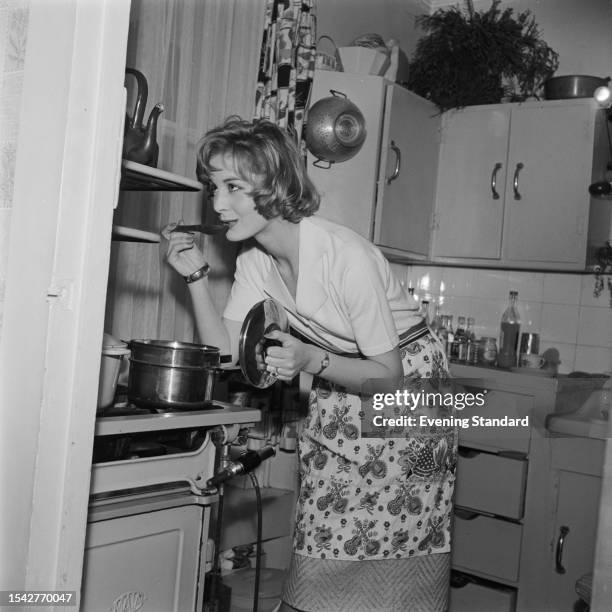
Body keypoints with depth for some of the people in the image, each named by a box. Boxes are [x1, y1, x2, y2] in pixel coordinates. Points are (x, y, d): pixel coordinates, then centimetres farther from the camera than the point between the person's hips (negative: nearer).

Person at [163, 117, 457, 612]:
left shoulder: (346, 255, -27)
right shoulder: (254, 259, -5)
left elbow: (389, 375, -20)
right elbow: (224, 353, -6)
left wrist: (313, 360, -34)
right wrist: (197, 276, -14)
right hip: (336, 396, 6)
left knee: (388, 555, -1)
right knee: (325, 550, 4)